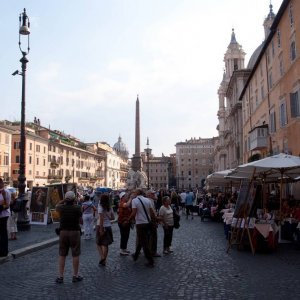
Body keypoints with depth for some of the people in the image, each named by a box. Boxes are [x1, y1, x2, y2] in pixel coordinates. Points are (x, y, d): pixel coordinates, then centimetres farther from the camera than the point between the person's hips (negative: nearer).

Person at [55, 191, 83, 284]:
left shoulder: (62, 207, -5)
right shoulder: (77, 208, -12)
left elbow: (57, 206, 17)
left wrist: (64, 200, 9)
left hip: (63, 232, 2)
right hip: (75, 232, -2)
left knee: (62, 255, 10)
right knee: (75, 255, 7)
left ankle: (60, 276, 13)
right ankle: (75, 276, 14)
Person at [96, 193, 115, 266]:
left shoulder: (101, 207, -14)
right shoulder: (109, 208, 4)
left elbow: (101, 219, -20)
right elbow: (113, 217, 10)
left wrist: (101, 229, -19)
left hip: (101, 226, -5)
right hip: (108, 226, 5)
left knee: (98, 243, 10)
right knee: (105, 244, 11)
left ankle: (102, 257, -8)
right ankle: (104, 261, 16)